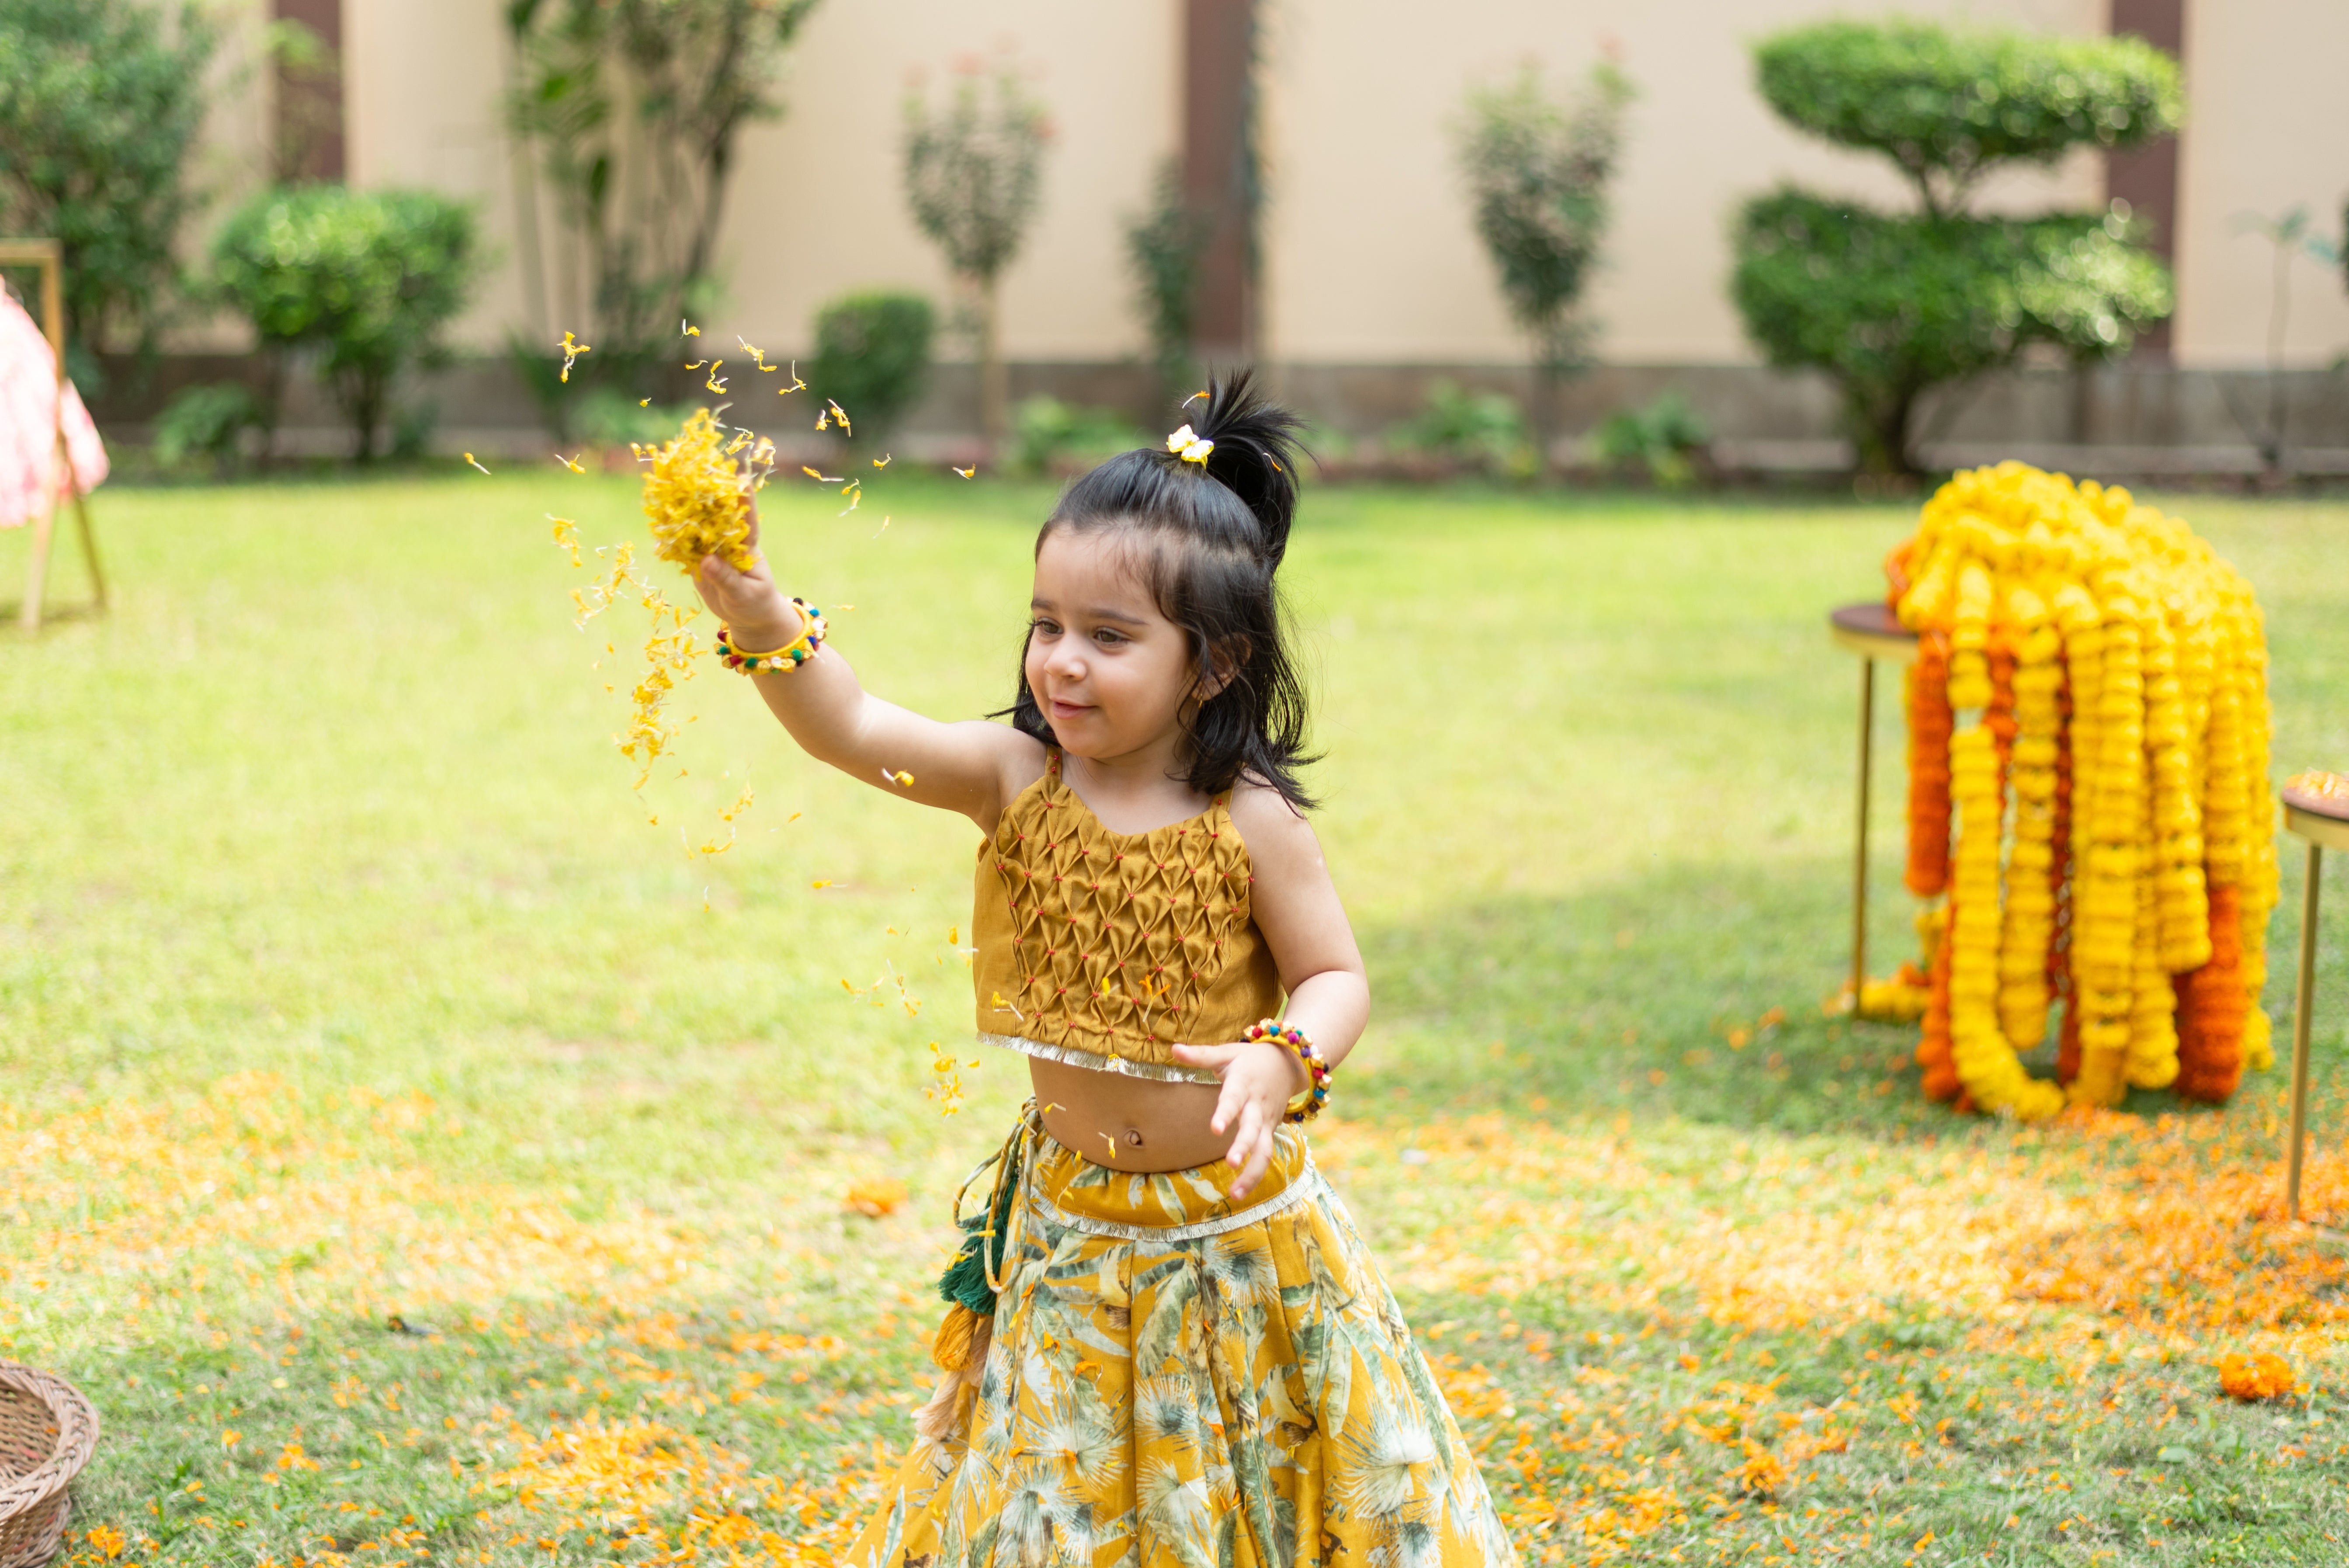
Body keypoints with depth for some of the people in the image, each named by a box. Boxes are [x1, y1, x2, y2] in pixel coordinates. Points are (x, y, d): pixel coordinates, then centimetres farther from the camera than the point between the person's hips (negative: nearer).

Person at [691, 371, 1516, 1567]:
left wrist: (1284, 1062, -30)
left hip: (1234, 1223, -2)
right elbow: (852, 730, -20)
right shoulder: (1017, 779, -9)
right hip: (1070, 1228, 2)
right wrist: (758, 613, -37)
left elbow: (1335, 977, -9)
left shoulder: (1249, 819, -14)